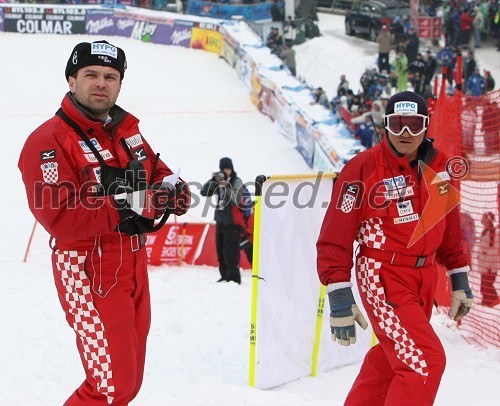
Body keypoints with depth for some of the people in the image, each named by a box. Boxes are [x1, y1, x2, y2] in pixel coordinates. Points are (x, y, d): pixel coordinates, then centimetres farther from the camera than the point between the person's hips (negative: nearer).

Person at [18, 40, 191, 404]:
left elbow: (159, 174, 16)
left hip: (134, 264, 8)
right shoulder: (49, 141, -15)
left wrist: (171, 191, -10)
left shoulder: (128, 128, 10)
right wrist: (129, 207, -27)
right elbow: (60, 217, -25)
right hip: (90, 272, -8)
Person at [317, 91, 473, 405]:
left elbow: (450, 229, 15)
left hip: (426, 278, 7)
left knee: (392, 356, 20)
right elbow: (335, 237, -14)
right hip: (383, 278, -7)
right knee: (425, 361, -14)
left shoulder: (438, 166, 2)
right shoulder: (363, 169, -15)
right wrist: (339, 298, -17)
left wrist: (459, 280, 16)